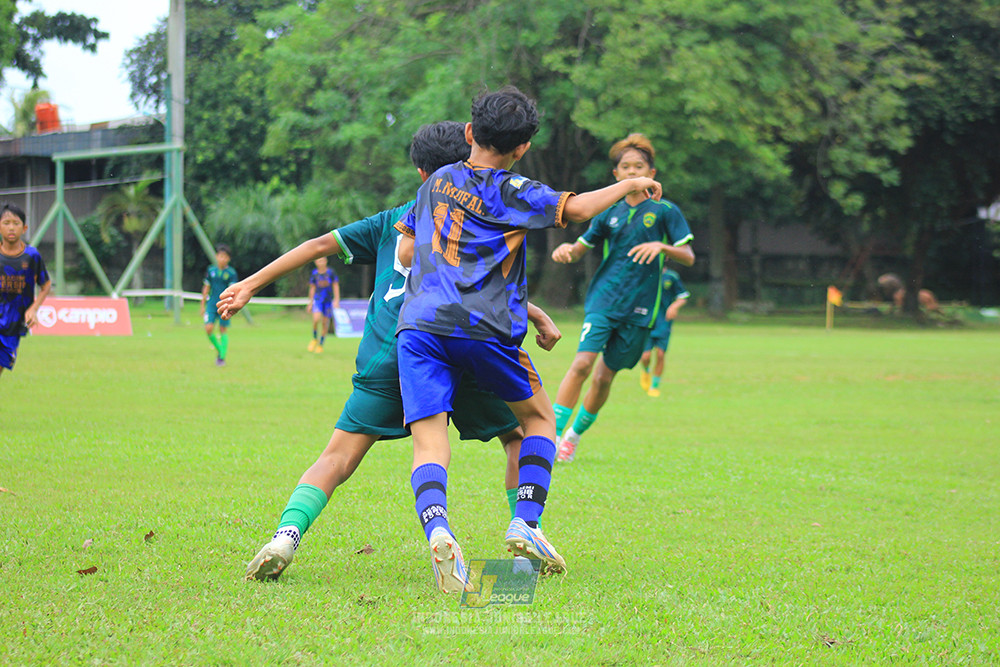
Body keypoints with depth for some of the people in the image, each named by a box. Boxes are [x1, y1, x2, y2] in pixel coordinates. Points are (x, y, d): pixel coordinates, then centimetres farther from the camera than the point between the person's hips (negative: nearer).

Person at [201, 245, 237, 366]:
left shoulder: (231, 273, -3)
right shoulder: (211, 270, 6)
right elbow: (206, 288, 13)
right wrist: (202, 306, 14)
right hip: (212, 304, 2)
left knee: (223, 331, -1)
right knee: (209, 329, -10)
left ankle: (222, 357, 8)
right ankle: (219, 350, 13)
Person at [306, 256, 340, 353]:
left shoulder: (330, 272, -3)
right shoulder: (314, 274, 2)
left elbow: (336, 286, 2)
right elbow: (312, 288, 11)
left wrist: (336, 300, -5)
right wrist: (310, 303, 13)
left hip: (328, 301, 0)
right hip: (317, 299, 0)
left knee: (325, 322, 2)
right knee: (316, 319, -21)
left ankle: (321, 345, 16)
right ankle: (315, 339, 3)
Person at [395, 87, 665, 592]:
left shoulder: (436, 182, 19)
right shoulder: (510, 191, 3)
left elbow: (406, 251, 22)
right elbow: (574, 209, -7)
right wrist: (628, 185, 10)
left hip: (418, 323, 3)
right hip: (483, 326, -3)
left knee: (429, 442, -7)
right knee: (538, 415, 19)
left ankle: (437, 531, -35)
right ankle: (525, 522, 4)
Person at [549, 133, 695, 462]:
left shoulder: (665, 210, 2)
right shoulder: (610, 213, 9)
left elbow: (688, 257, -2)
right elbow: (581, 248, 18)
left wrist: (661, 246, -21)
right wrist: (567, 249, -6)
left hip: (639, 309, -1)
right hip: (603, 299, 1)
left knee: (604, 376, 5)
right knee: (582, 363, -19)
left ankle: (575, 434, 26)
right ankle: (552, 434, -17)